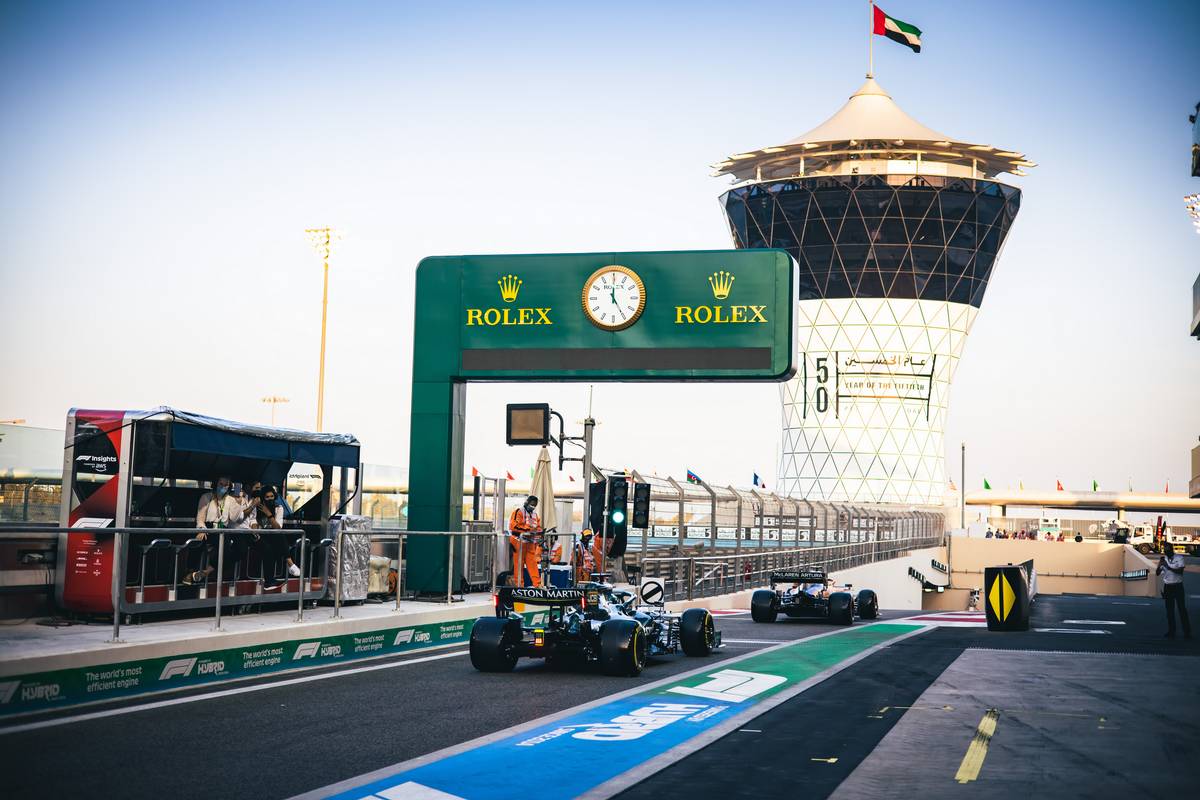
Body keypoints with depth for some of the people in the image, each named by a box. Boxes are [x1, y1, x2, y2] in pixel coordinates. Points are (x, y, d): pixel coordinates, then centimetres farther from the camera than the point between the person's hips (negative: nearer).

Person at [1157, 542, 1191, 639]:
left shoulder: (1179, 558, -7)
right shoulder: (1163, 559, 4)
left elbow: (1180, 571, -19)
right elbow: (1157, 573, -2)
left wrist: (1168, 567, -27)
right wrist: (1159, 566, -22)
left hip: (1178, 586, -3)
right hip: (1167, 587, 3)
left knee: (1182, 609, -3)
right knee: (1169, 610, 5)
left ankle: (1187, 632, 0)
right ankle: (1171, 631, 11)